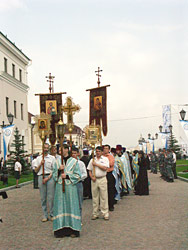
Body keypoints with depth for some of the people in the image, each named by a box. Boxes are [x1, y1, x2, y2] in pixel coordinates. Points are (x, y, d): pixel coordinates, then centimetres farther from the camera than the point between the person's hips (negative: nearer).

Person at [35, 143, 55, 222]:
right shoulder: (38, 158, 15)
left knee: (51, 197, -6)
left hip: (50, 177, -2)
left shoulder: (52, 158, 8)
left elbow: (54, 170, 2)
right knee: (43, 197, 2)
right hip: (41, 177, 2)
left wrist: (48, 178, -10)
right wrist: (40, 164, -3)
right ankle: (45, 215, 8)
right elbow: (36, 170, 13)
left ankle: (52, 215, 3)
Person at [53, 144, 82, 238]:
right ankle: (61, 230, 7)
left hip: (70, 187, -3)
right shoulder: (57, 161, 11)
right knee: (60, 207, 2)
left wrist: (67, 176, -11)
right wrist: (59, 170, -8)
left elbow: (78, 175, 0)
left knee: (71, 206, -1)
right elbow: (54, 175, 11)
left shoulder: (74, 161, 1)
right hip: (59, 187, 3)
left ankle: (73, 229, 6)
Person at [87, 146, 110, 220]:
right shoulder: (92, 160, 12)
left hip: (102, 179, -2)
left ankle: (105, 214, 3)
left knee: (104, 197, -2)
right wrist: (92, 177, -5)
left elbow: (105, 168, -11)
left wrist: (96, 164, -8)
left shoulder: (105, 159, 4)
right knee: (95, 197, 5)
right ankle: (95, 214, 13)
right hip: (94, 180, 2)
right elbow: (89, 170, 11)